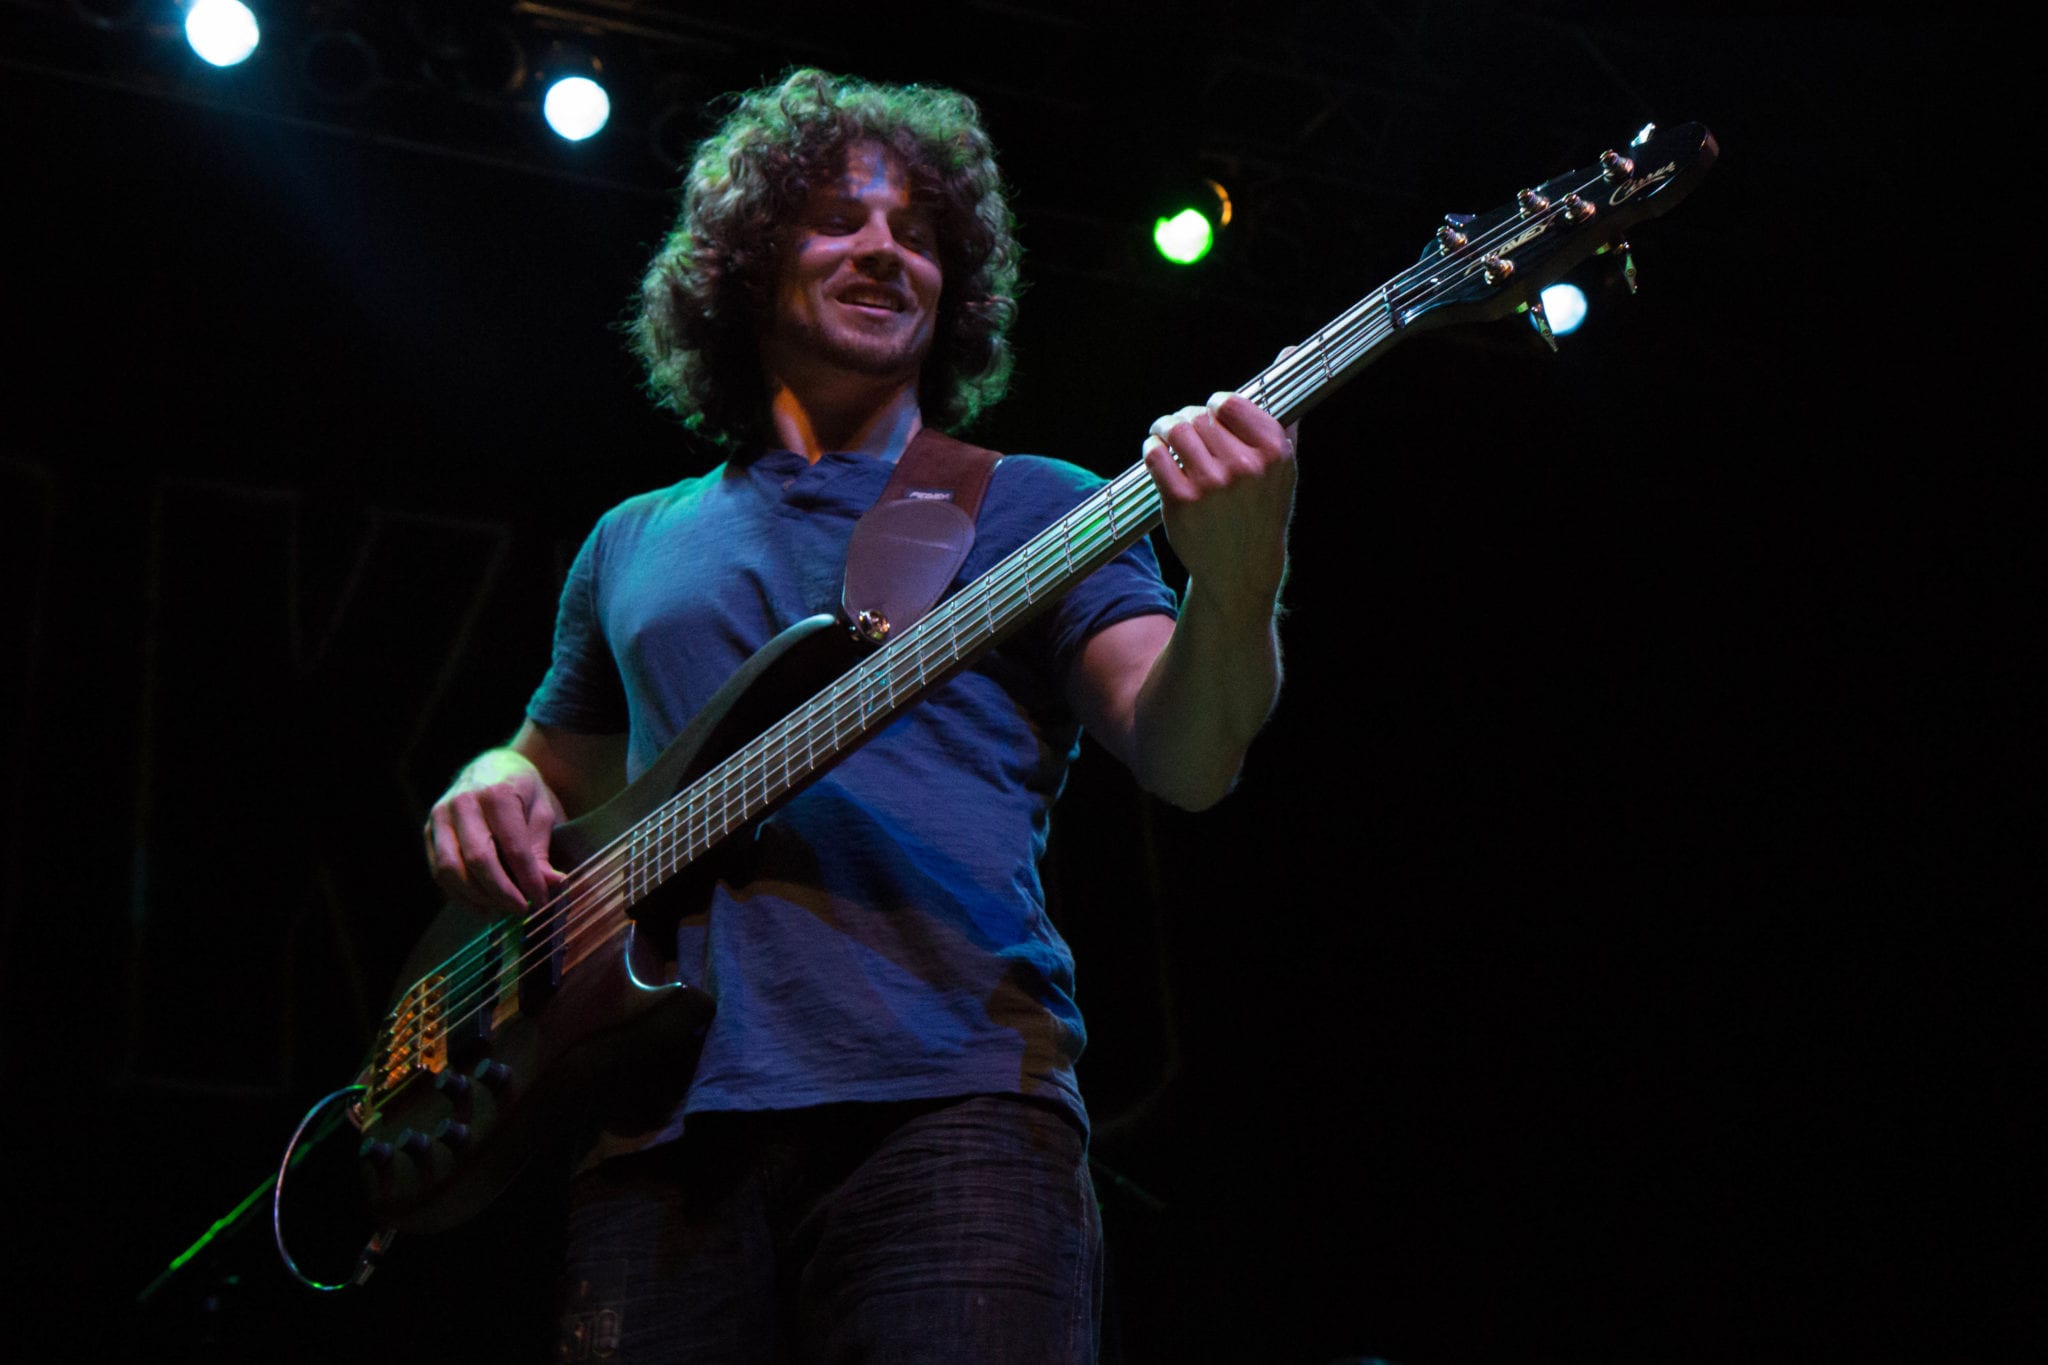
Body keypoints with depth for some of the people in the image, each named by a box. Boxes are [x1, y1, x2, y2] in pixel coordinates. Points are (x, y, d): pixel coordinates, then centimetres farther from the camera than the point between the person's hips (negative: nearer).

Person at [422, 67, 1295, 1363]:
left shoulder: (1028, 507, 13)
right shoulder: (634, 545, 23)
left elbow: (1188, 753, 0)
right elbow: (553, 769, 33)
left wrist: (1235, 583, -22)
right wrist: (490, 794, 8)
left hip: (950, 1096, -2)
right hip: (659, 1125, 3)